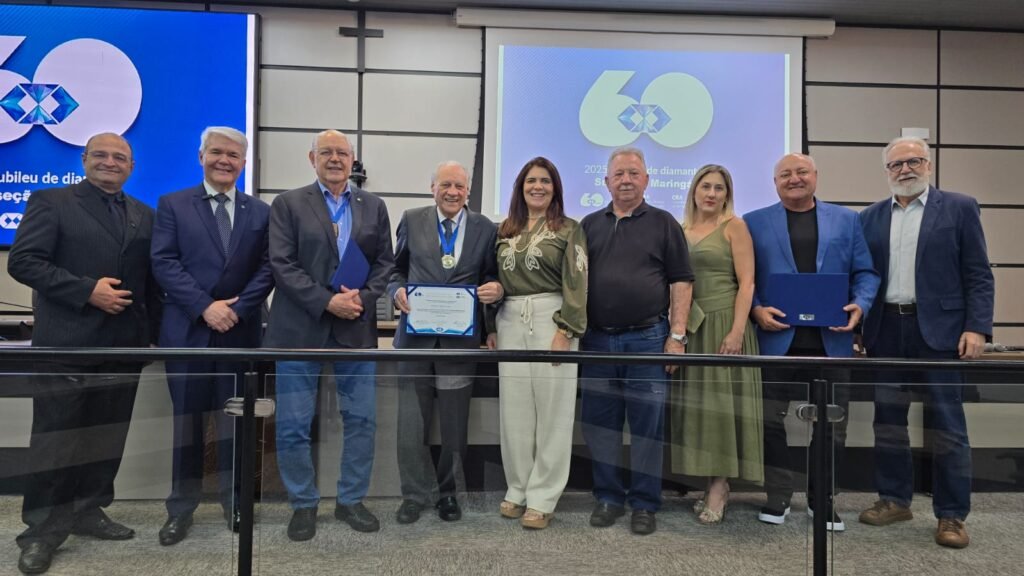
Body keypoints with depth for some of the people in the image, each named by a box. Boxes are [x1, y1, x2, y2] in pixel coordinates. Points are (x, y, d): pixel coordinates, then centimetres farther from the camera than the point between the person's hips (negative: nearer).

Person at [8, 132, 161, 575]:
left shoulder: (144, 216, 14)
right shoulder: (51, 202, 1)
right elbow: (24, 261, -9)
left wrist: (153, 332, 9)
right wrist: (87, 291, -17)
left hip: (125, 343, 5)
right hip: (68, 342, -4)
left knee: (109, 433, 10)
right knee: (56, 435, 2)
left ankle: (88, 511, 25)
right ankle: (42, 527, 14)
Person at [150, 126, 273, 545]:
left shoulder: (261, 212, 9)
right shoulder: (172, 205, 6)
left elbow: (268, 269, 1)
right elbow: (164, 263, -5)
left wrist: (237, 309, -12)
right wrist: (205, 307, -16)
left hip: (241, 331, 1)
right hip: (187, 330, -1)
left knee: (235, 418, 8)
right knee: (186, 419, 7)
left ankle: (235, 502, 21)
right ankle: (181, 509, 19)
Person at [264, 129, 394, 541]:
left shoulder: (374, 207, 12)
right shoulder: (288, 204, 4)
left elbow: (384, 262, 8)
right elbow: (282, 264, -6)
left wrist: (363, 299, -9)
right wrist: (327, 302, -15)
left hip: (357, 328, 2)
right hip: (300, 329, -2)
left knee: (362, 419, 7)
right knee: (293, 425, 3)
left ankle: (351, 500, 24)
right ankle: (304, 504, 22)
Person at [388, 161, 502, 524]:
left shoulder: (485, 228, 4)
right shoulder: (412, 221, 6)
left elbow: (492, 277, 7)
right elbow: (395, 268, 11)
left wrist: (497, 289, -15)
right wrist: (398, 290, -9)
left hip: (460, 336, 0)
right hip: (416, 332, 1)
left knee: (454, 422, 11)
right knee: (412, 421, 6)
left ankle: (447, 492, 30)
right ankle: (416, 493, 23)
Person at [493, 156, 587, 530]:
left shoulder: (569, 229, 1)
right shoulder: (505, 231, 13)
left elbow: (577, 284, -5)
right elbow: (495, 280, 15)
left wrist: (566, 331, -14)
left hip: (551, 320, -4)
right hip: (510, 322, 4)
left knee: (551, 408, 1)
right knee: (514, 408, 8)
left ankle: (542, 497, 11)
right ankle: (518, 489, 22)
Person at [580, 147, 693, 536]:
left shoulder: (663, 224, 5)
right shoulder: (590, 225, 13)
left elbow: (681, 283, 1)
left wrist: (677, 336, -7)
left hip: (647, 338, -3)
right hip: (597, 339, 3)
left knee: (647, 424, 3)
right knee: (599, 423, 9)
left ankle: (644, 503, 16)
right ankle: (607, 497, 23)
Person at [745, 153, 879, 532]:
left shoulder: (845, 220, 12)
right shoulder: (755, 223, 6)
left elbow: (865, 272, 8)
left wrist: (859, 306, -9)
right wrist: (756, 309, -13)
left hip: (831, 340, 2)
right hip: (777, 338, -1)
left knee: (831, 424, 9)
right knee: (772, 422, 5)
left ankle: (822, 499, 25)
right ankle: (778, 497, 21)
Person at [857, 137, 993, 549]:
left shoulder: (959, 208, 2)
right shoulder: (870, 217, 10)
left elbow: (978, 276, -2)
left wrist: (976, 327, -11)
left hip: (939, 330, -3)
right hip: (885, 331, 3)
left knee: (947, 424, 2)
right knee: (888, 420, 10)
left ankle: (952, 515, 13)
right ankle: (894, 500, 24)